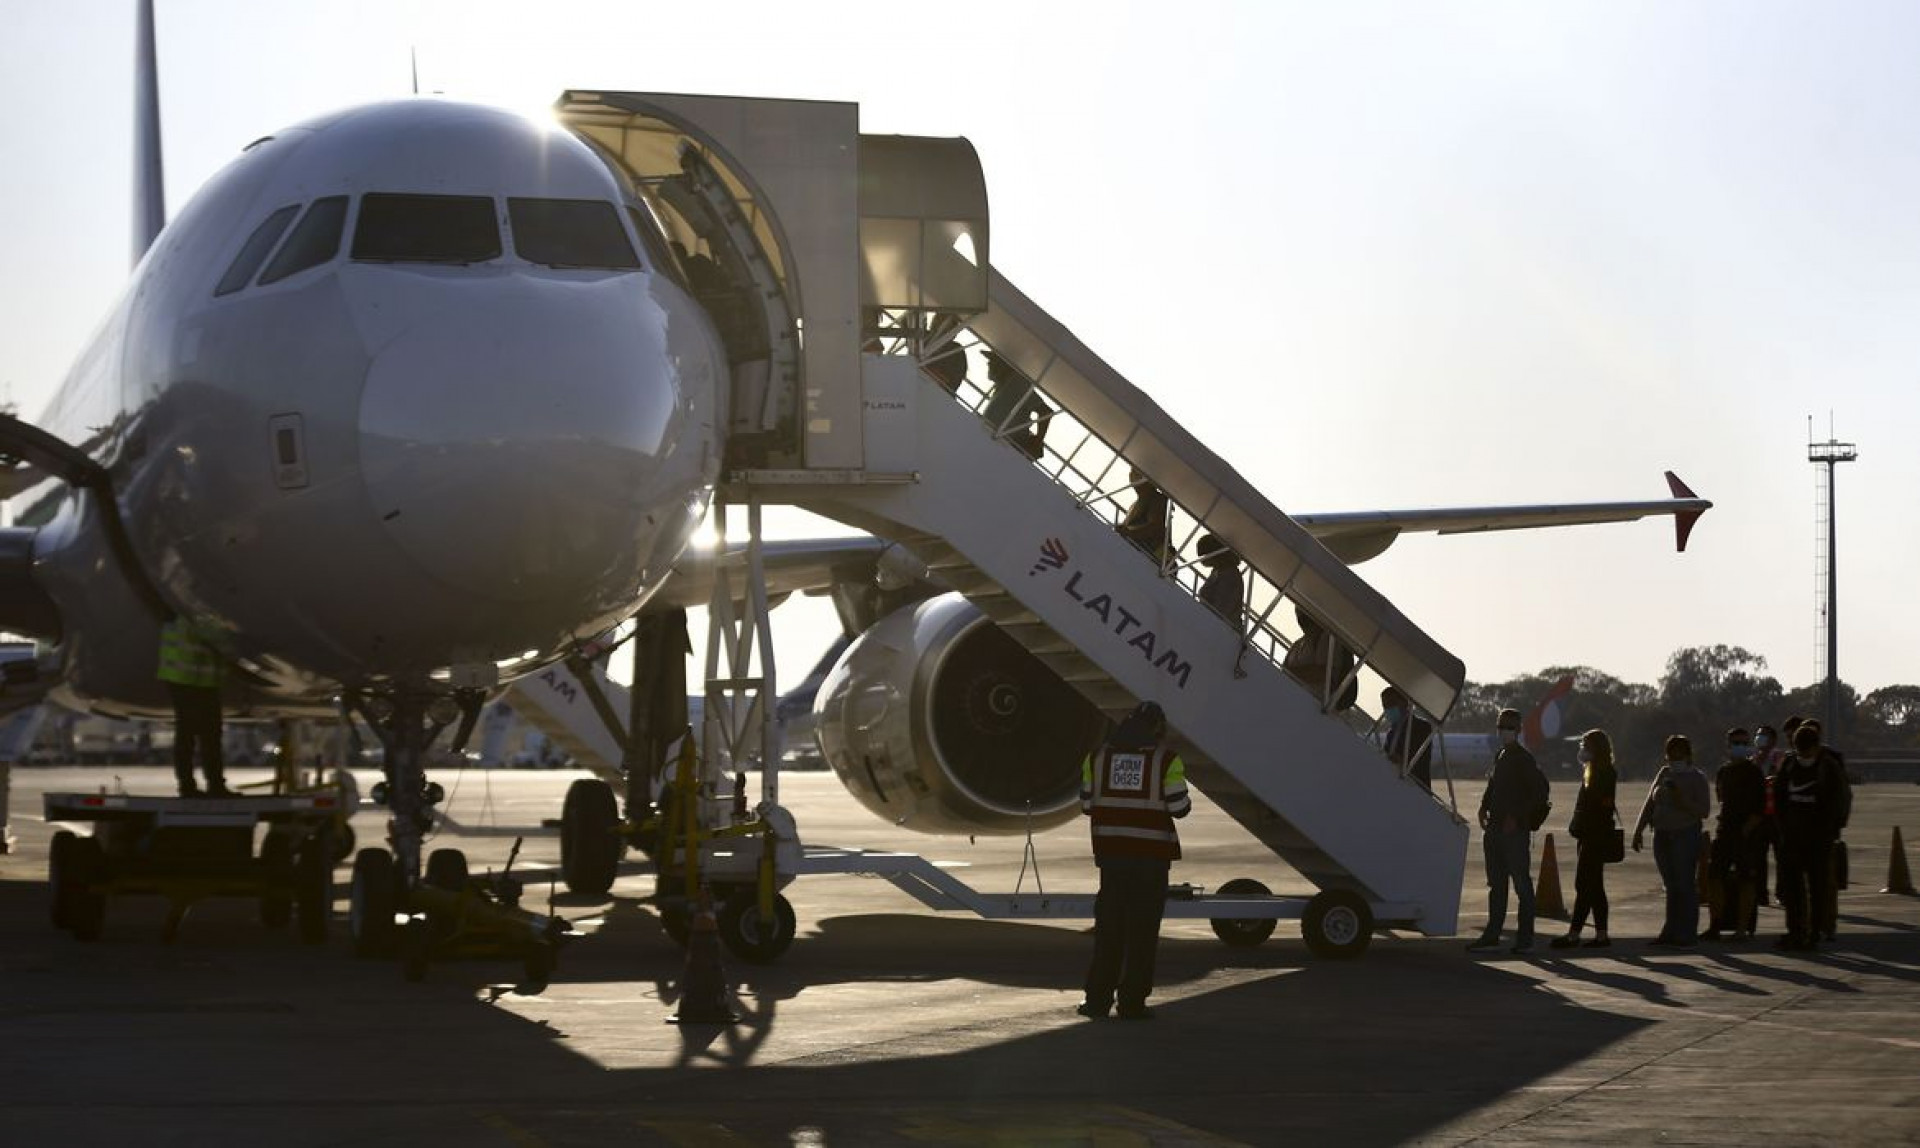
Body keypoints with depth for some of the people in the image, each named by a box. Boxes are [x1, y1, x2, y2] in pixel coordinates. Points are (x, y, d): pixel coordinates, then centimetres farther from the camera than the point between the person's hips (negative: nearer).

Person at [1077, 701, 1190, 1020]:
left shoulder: (1099, 756, 6)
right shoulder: (1166, 759, -5)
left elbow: (1087, 804, 7)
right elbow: (1178, 807, -7)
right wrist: (1185, 799, 15)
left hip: (1111, 850, 3)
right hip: (1151, 854, -3)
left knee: (1109, 927, 11)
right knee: (1142, 929, 2)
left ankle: (1097, 999, 10)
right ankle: (1132, 1002, 3)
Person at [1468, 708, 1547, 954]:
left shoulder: (1524, 759, -9)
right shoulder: (1500, 756, 15)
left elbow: (1540, 790, -15)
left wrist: (1518, 817, -17)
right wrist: (1484, 808, 9)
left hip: (1516, 831, -8)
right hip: (1496, 829, 8)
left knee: (1522, 884, -3)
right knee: (1496, 883, 11)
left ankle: (1525, 938, 0)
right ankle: (1492, 934, 16)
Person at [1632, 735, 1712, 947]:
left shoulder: (1697, 778, -1)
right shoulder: (1664, 774, 13)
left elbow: (1704, 811, -7)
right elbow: (1649, 804, 15)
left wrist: (1683, 802, -20)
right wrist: (1639, 830, 9)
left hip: (1686, 836, -5)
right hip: (1662, 835, 5)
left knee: (1685, 885, -6)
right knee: (1671, 885, 9)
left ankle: (1686, 935, -4)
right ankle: (1671, 932, 13)